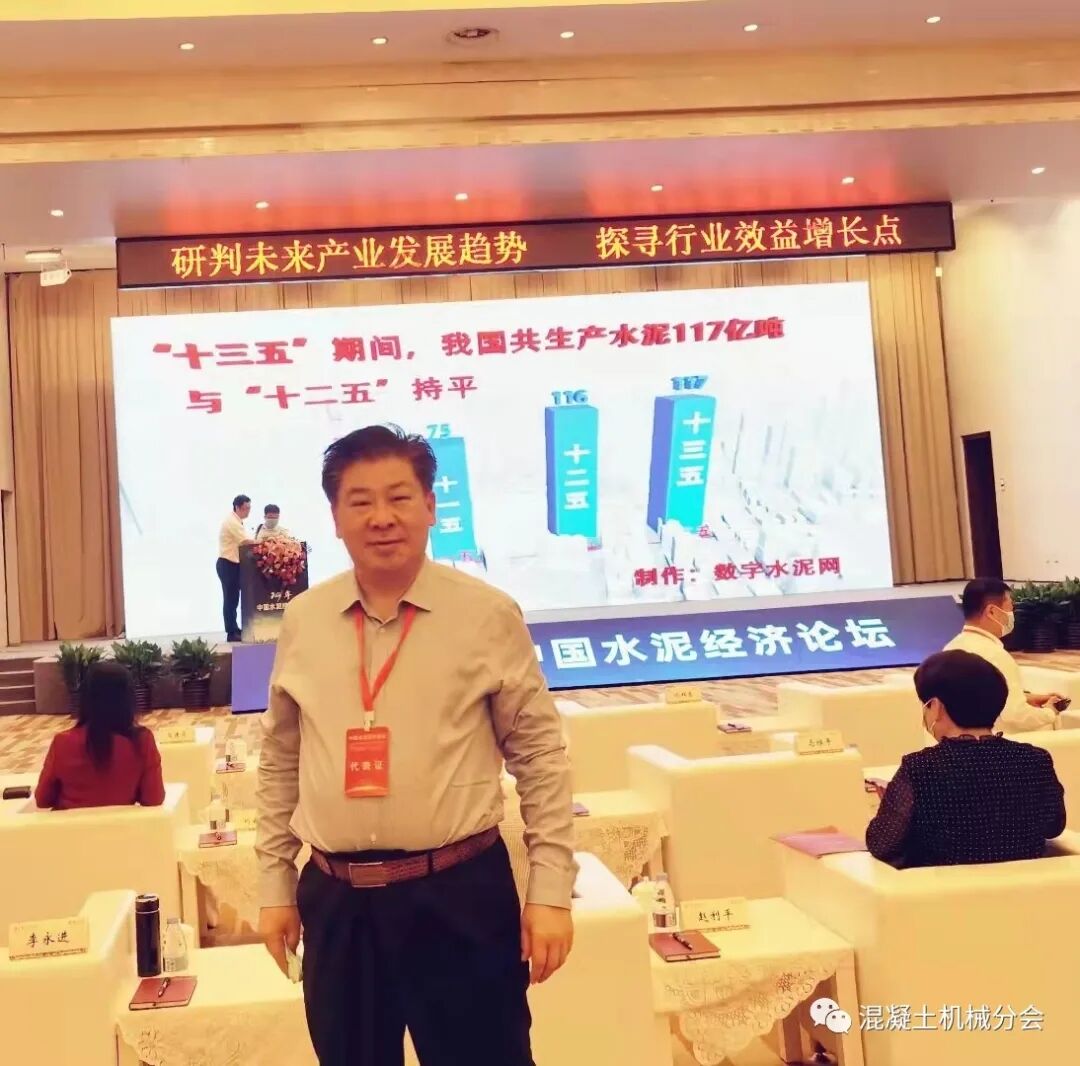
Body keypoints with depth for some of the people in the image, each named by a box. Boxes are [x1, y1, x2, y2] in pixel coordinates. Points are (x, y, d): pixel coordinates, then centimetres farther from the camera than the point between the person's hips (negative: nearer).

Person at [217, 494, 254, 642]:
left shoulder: (236, 521, 16)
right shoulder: (232, 522, -15)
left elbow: (241, 543, 14)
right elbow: (245, 542, -24)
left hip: (234, 564, 10)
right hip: (227, 564, -10)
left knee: (234, 598, 12)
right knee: (230, 598, -6)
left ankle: (234, 630, 18)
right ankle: (231, 633, -3)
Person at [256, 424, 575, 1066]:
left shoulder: (488, 615, -6)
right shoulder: (303, 622, 3)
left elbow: (540, 755, -3)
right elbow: (279, 761, 12)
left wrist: (551, 890, -5)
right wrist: (276, 884, 11)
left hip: (460, 896, -3)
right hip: (336, 902, 3)